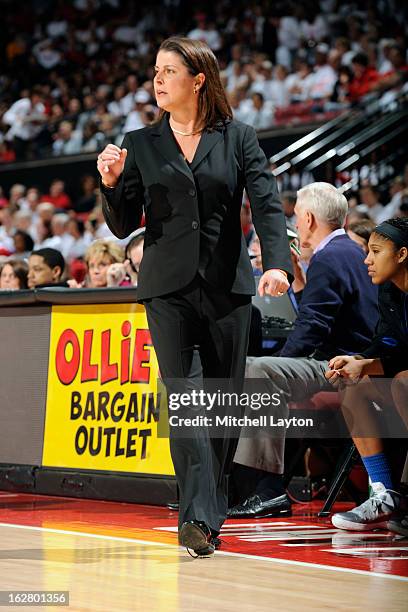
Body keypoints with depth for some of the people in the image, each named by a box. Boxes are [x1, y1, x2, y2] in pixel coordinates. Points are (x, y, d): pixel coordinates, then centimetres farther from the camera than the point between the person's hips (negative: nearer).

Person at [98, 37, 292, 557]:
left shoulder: (238, 138, 6)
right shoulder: (140, 144, 9)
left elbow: (267, 205, -3)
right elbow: (123, 226, 10)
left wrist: (276, 262, -20)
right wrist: (112, 184, -10)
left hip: (227, 286, 1)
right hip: (168, 289, 0)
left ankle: (208, 516, 17)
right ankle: (197, 518, -20)